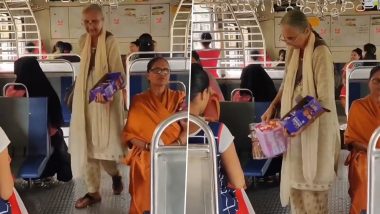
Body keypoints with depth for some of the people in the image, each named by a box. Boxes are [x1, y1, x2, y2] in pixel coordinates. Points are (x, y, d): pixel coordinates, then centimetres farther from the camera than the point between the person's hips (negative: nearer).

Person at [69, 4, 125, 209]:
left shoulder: (110, 41, -13)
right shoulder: (83, 40, 6)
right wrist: (77, 94, 17)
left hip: (105, 99, -6)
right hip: (85, 98, 6)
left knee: (103, 144, -4)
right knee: (86, 144, 5)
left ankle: (115, 173, 29)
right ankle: (93, 191, 14)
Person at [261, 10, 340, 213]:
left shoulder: (320, 53, -18)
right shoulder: (293, 51, 6)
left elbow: (325, 100, -20)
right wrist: (272, 107, 5)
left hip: (315, 127, -7)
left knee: (312, 186, 0)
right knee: (294, 180, 11)